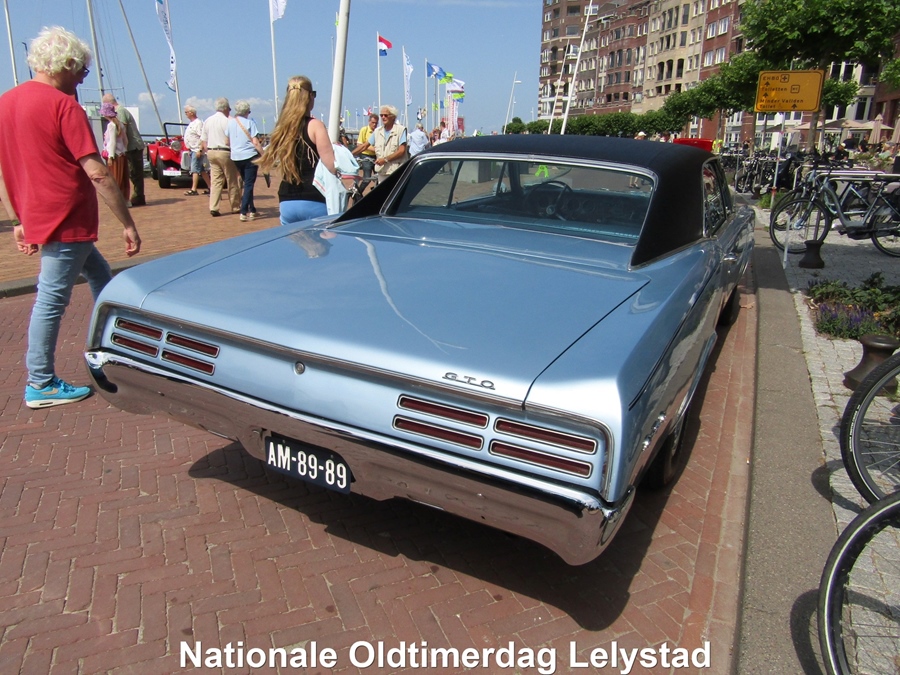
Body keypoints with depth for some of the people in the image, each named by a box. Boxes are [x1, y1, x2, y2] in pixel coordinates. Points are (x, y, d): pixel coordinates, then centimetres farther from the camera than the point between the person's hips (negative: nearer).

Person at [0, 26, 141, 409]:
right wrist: (128, 223, -16)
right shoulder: (63, 105, -14)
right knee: (52, 299, -1)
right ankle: (40, 385, 9)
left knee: (99, 274, 23)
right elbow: (96, 172, -20)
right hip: (66, 222, -9)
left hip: (37, 218, 9)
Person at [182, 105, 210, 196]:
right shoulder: (191, 123, 16)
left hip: (197, 150, -10)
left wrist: (200, 150, -25)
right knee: (202, 170, 12)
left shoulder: (198, 123, -14)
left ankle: (193, 190, -9)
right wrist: (190, 150, 18)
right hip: (192, 150, 10)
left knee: (195, 170, -10)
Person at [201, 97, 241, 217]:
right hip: (224, 152, -6)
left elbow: (203, 141, 11)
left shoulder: (208, 121, 10)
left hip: (211, 152, 6)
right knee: (232, 181, 5)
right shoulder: (227, 121, -10)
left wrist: (208, 152, 17)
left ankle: (213, 208, -2)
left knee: (215, 180, 6)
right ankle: (235, 207, 12)